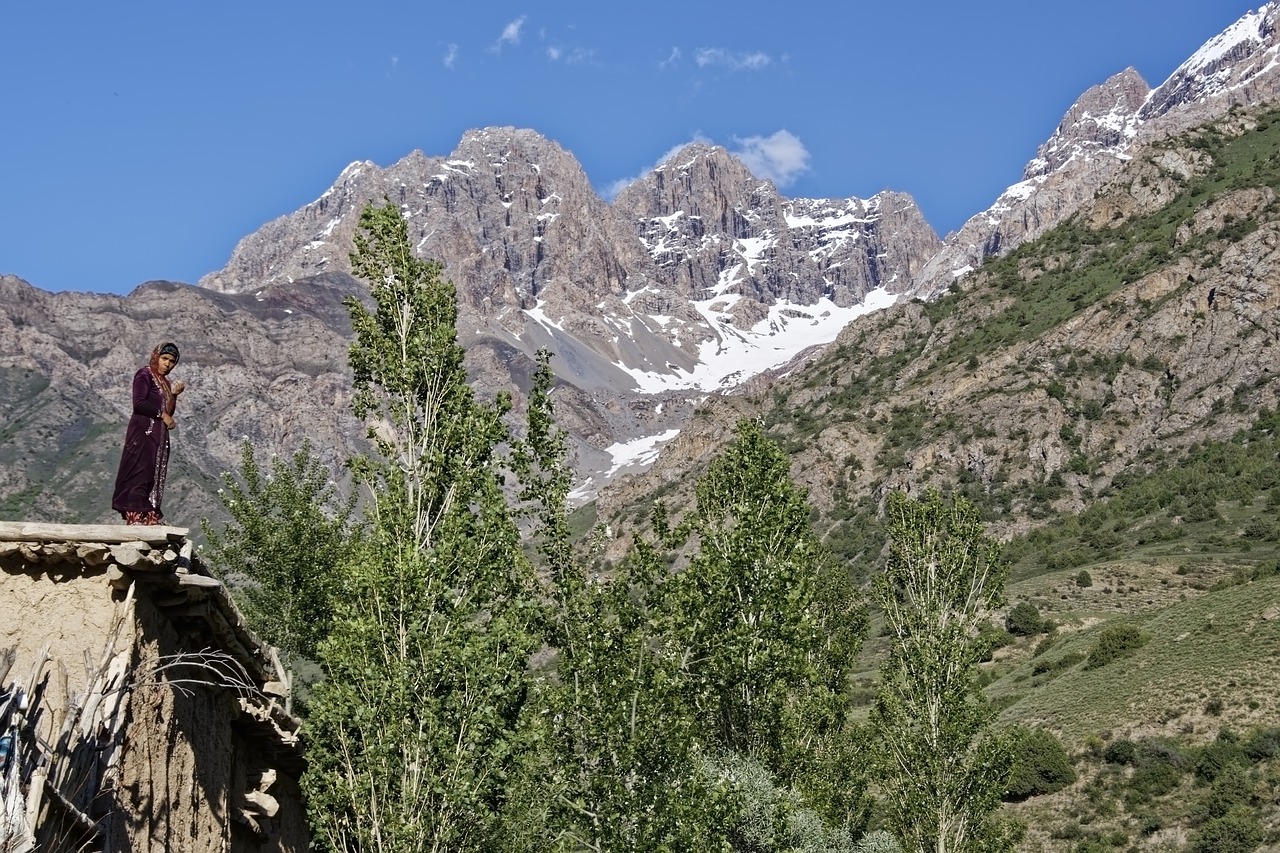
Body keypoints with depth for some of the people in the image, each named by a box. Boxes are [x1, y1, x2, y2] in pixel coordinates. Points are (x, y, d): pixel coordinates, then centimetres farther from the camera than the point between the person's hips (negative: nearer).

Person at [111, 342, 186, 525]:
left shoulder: (165, 382, 20)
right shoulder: (144, 375, -4)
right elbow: (139, 403, -17)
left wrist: (174, 394, 3)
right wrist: (162, 414, -13)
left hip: (159, 436, 9)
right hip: (143, 433, -9)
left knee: (155, 477, 4)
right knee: (140, 474, -12)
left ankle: (149, 518, 3)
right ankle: (136, 517, -16)